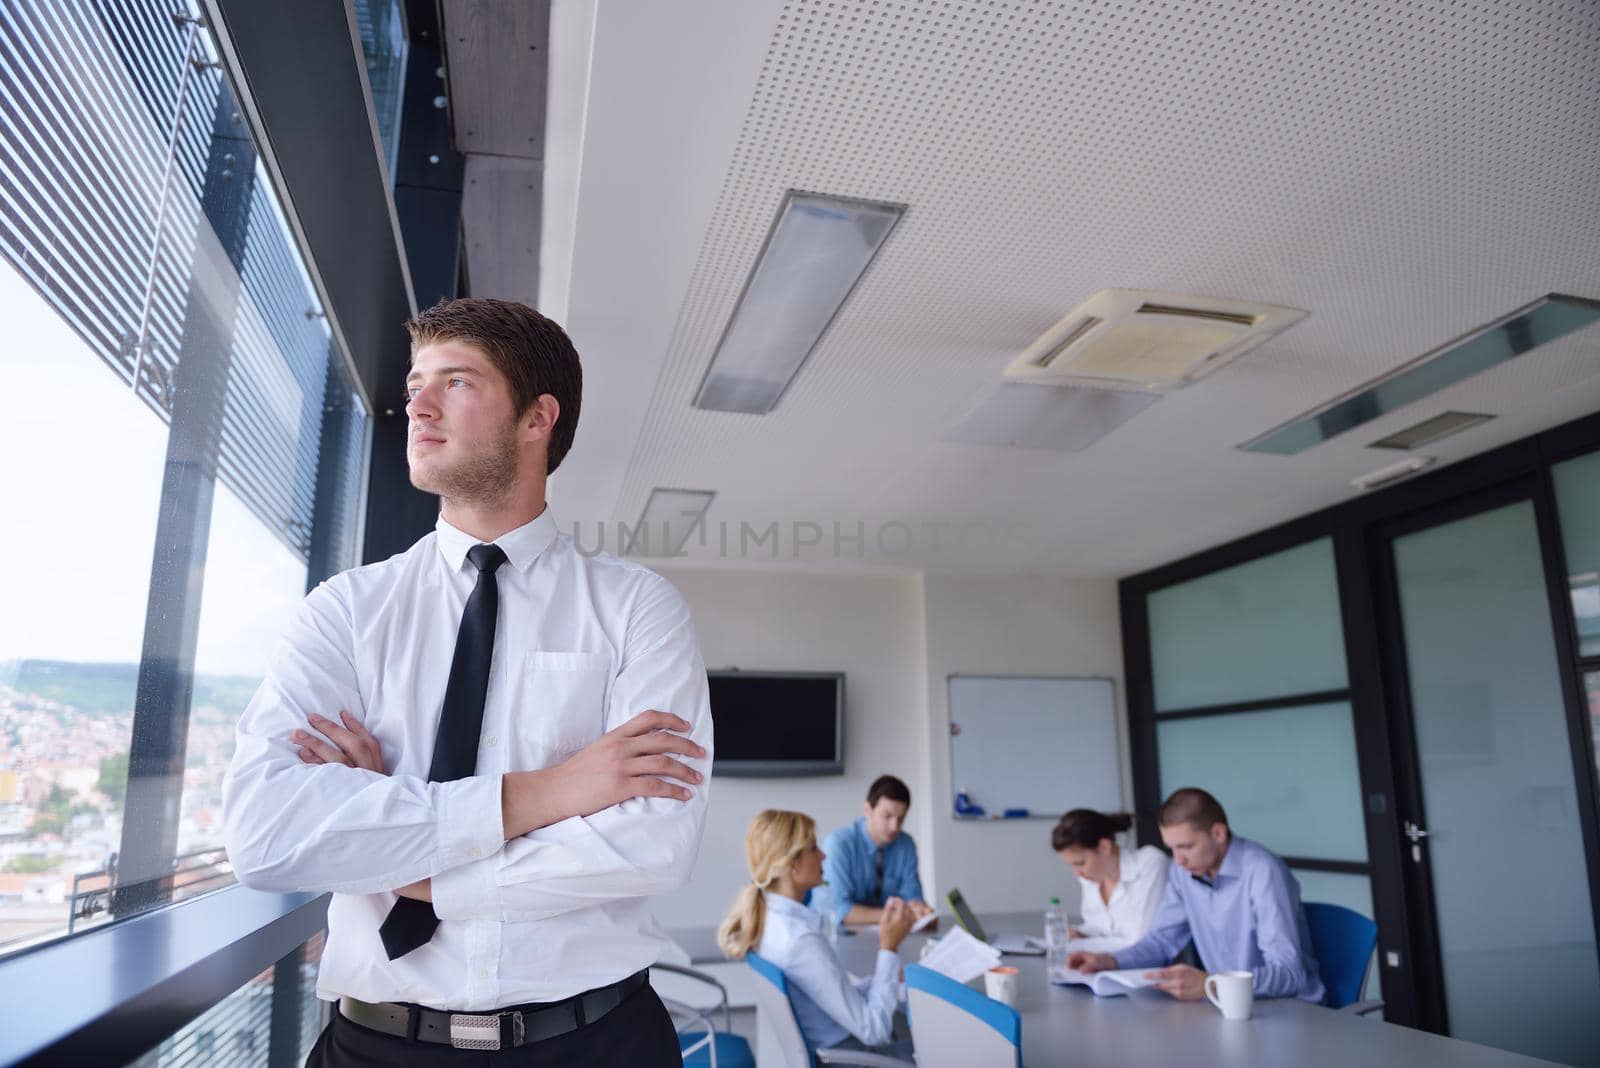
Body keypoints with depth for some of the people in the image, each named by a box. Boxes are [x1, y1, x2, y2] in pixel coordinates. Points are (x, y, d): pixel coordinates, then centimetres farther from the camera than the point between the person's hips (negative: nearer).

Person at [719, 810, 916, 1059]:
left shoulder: (765, 917, -2)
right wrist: (889, 947, -19)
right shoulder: (802, 940, -30)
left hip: (827, 1047, 8)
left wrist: (881, 979, 3)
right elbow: (873, 1031, -24)